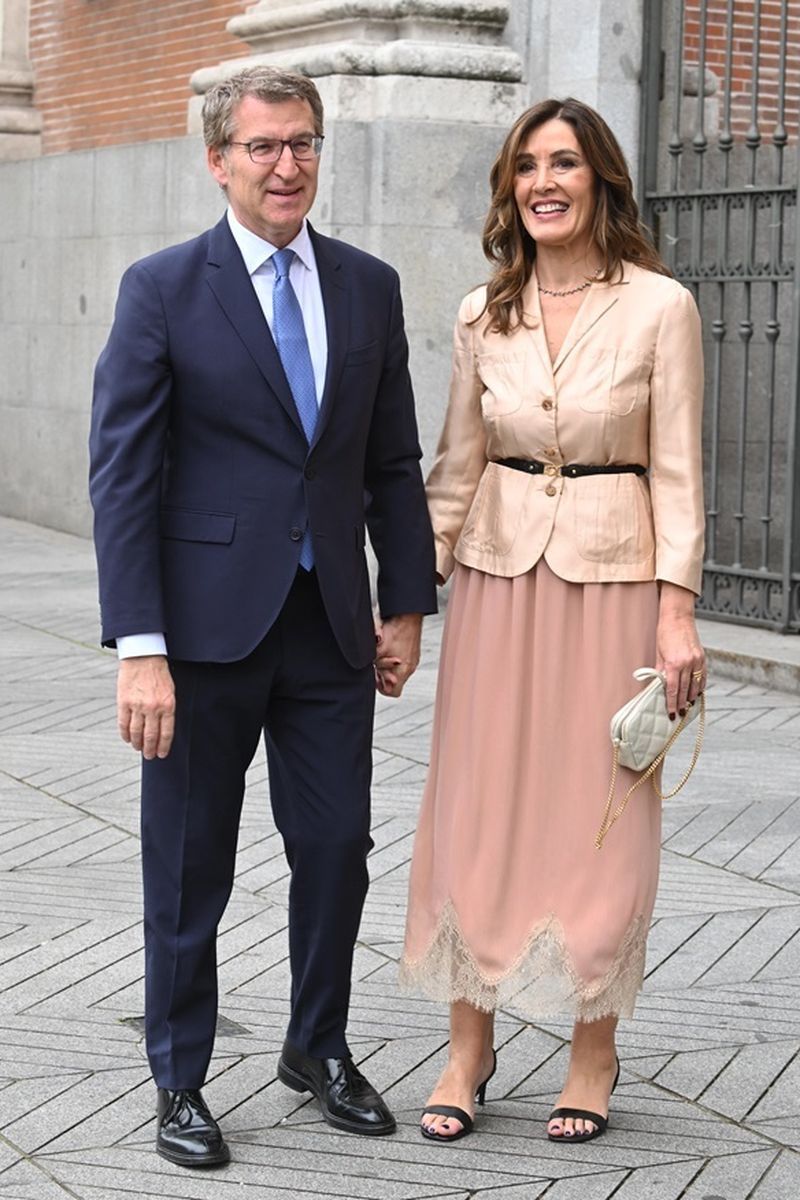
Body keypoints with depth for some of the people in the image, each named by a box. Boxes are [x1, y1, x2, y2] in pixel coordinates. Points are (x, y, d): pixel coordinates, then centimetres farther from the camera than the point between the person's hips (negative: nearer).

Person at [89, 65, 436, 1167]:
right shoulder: (162, 290, -6)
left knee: (337, 847, 10)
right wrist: (140, 650, -15)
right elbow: (122, 476, -9)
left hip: (330, 623, 4)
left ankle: (319, 1048, 32)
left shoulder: (369, 286, 7)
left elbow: (393, 463, 12)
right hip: (208, 622, -3)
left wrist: (407, 605, 8)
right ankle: (180, 1084, 22)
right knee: (189, 867, 7)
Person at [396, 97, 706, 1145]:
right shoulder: (483, 315, 5)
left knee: (598, 813, 3)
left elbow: (676, 472, -5)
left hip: (612, 573, -3)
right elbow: (455, 466, 10)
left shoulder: (660, 307, -5)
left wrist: (677, 612, -11)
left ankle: (594, 1050, 17)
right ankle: (469, 1047, 16)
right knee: (477, 803, 4)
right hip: (499, 573, 3)